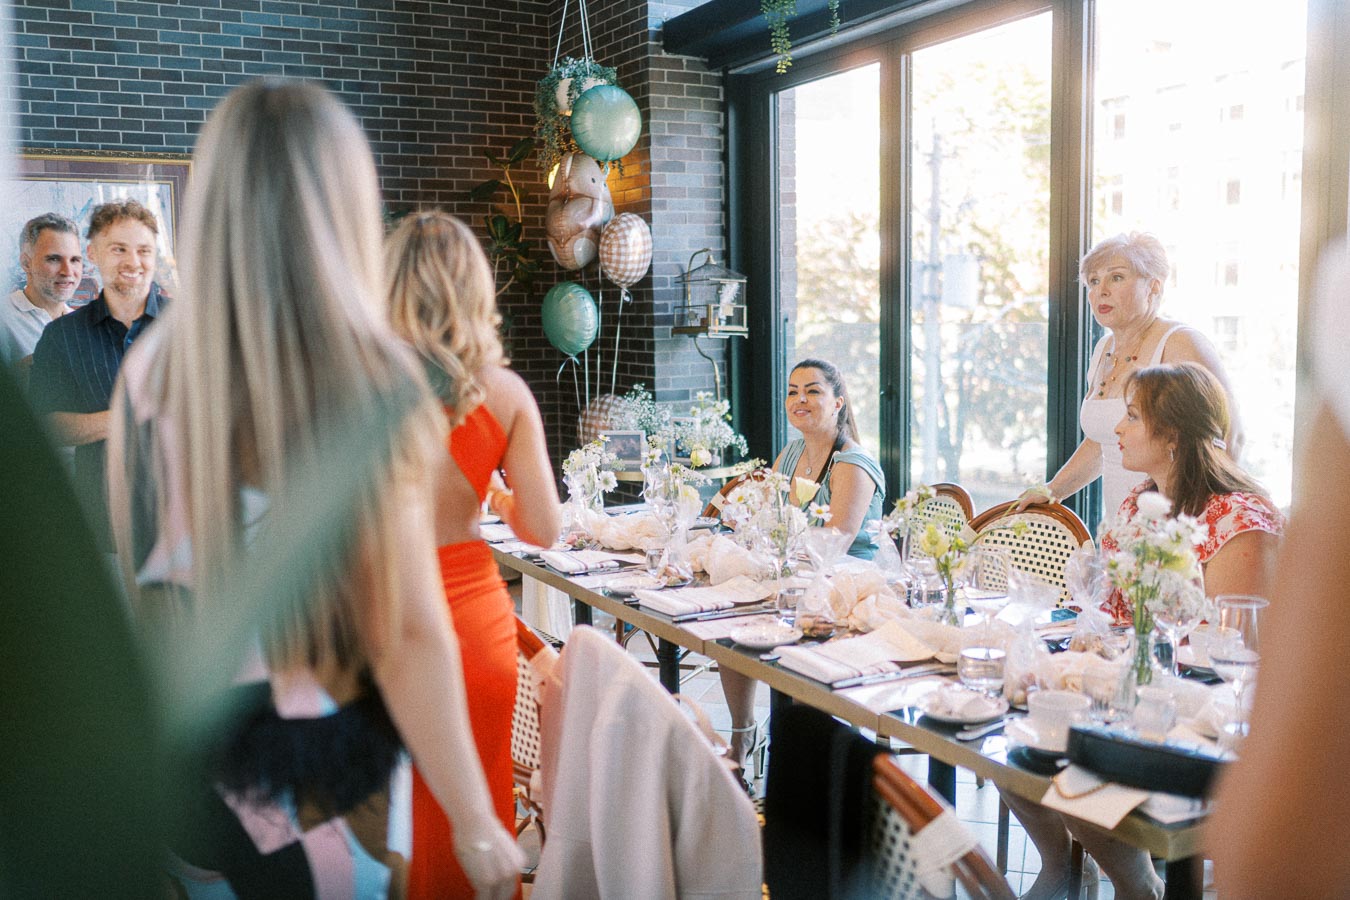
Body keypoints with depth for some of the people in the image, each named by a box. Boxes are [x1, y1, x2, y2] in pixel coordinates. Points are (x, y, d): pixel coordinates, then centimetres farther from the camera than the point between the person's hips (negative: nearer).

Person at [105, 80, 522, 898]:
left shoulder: (149, 371, -5)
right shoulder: (370, 382, -18)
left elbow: (127, 577, 3)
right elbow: (408, 633, -18)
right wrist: (478, 826, -10)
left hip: (173, 769, 5)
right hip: (317, 781, -4)